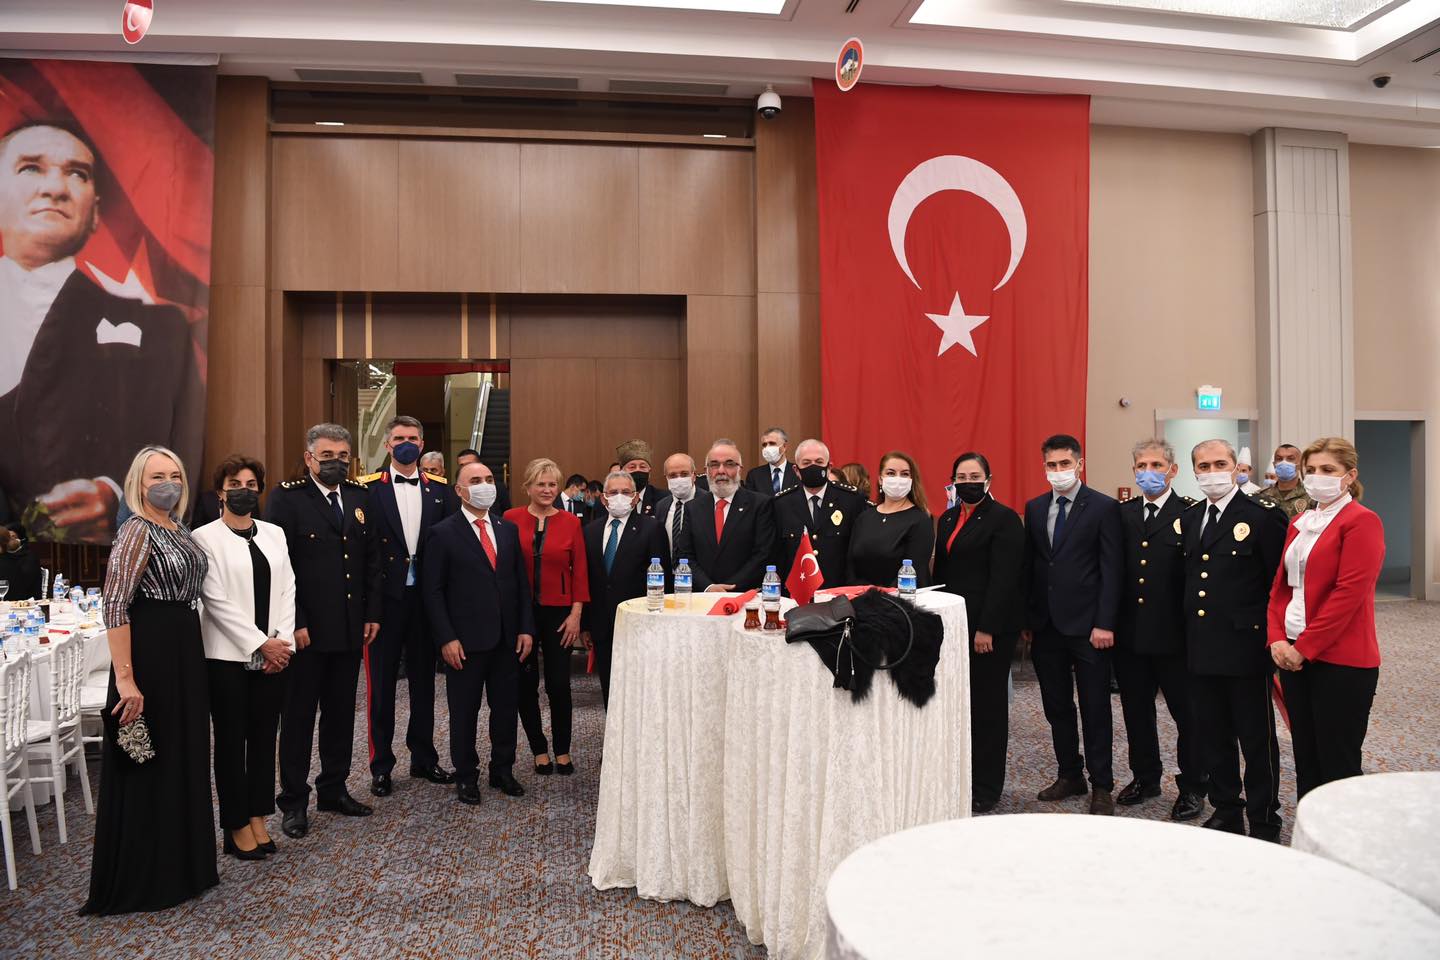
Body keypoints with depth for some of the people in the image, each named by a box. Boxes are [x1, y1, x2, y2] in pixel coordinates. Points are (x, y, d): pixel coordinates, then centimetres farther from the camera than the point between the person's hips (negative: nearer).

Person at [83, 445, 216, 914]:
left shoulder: (180, 531, 11)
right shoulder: (136, 530, -14)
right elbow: (115, 607, -20)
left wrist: (190, 654, 15)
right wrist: (125, 678, -25)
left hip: (185, 651, 9)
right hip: (150, 652, -9)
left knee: (183, 758, 17)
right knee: (146, 766, 3)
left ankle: (179, 866, 31)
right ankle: (140, 881, 17)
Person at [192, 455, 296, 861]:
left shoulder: (274, 534, 10)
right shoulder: (205, 538, -5)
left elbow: (287, 590, 7)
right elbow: (217, 601, -10)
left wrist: (282, 641, -4)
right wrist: (260, 644, -13)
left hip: (272, 653, 4)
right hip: (228, 655, -4)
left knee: (265, 736, 9)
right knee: (231, 740, 6)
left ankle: (258, 817, 20)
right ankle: (237, 825, 17)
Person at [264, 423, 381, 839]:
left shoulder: (360, 496, 8)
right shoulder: (287, 497, -8)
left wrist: (372, 614, 6)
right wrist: (293, 623, -15)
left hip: (351, 627, 5)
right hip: (305, 628, -5)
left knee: (341, 712, 14)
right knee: (298, 715, 7)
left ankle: (333, 789, 27)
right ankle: (293, 801, 19)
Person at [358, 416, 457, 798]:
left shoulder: (440, 489, 6)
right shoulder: (369, 488, -3)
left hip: (426, 597, 3)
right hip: (385, 597, -3)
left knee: (424, 679, 14)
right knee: (380, 682, 6)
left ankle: (423, 759, 27)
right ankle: (381, 766, 18)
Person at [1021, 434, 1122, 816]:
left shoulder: (1104, 508, -6)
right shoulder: (1035, 508, 10)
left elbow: (1111, 570, -9)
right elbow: (1029, 565, 11)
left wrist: (1104, 623, -14)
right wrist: (1027, 619, 7)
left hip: (1087, 625, -5)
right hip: (1046, 626, 5)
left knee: (1095, 709, 4)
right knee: (1056, 707, 13)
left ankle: (1101, 785, 15)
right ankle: (1070, 776, 26)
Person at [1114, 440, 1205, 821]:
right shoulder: (1122, 513, 7)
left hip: (1173, 633, -5)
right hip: (1130, 632, 5)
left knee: (1187, 714, 8)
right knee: (1136, 711, 16)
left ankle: (1192, 787, 23)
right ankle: (1145, 778, 33)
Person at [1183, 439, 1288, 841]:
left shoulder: (1264, 515, -8)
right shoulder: (1189, 518, 11)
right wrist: (1187, 637, 8)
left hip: (1246, 648, -6)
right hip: (1200, 649, 6)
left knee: (1257, 740, 7)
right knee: (1212, 737, 15)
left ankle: (1264, 822, 21)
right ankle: (1226, 812, 30)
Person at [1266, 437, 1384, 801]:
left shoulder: (1361, 522, -9)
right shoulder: (1299, 523, 14)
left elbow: (1349, 593, -17)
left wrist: (1305, 646, -16)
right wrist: (1277, 638, -1)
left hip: (1340, 660, -7)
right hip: (1294, 655, 7)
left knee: (1338, 766, 1)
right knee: (1305, 759, 14)